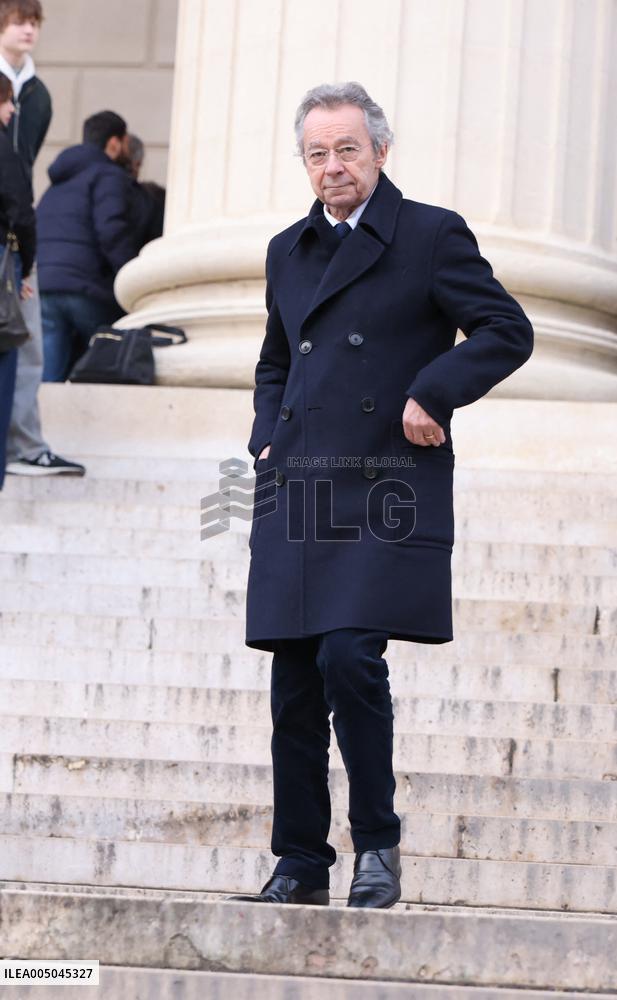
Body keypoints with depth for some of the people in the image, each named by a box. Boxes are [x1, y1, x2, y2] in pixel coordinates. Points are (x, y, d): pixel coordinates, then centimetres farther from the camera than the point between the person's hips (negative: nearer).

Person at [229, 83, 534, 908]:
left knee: (350, 655, -18)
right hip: (299, 493, 5)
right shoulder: (288, 251, 17)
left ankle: (378, 842, -2)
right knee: (295, 683, 4)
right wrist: (267, 439, 13)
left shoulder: (432, 236, 0)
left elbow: (508, 331, -4)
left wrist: (430, 395, -14)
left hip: (387, 492, -5)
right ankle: (301, 863, 12)